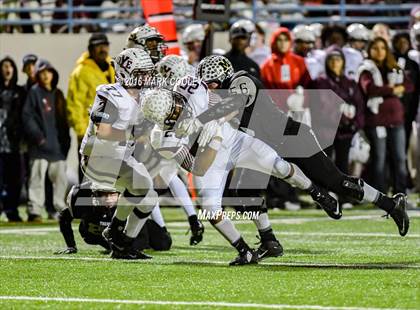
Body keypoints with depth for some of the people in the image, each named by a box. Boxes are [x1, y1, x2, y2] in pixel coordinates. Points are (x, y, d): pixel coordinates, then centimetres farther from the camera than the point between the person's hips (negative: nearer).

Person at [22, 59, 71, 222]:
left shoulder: (58, 94, 17)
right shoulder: (34, 92, 1)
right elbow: (27, 116, -6)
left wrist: (65, 139, 9)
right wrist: (37, 135, -15)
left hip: (58, 145, 5)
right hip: (40, 145, -5)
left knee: (60, 177, 7)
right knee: (38, 177, -9)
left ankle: (61, 209, 16)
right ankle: (34, 210, -10)